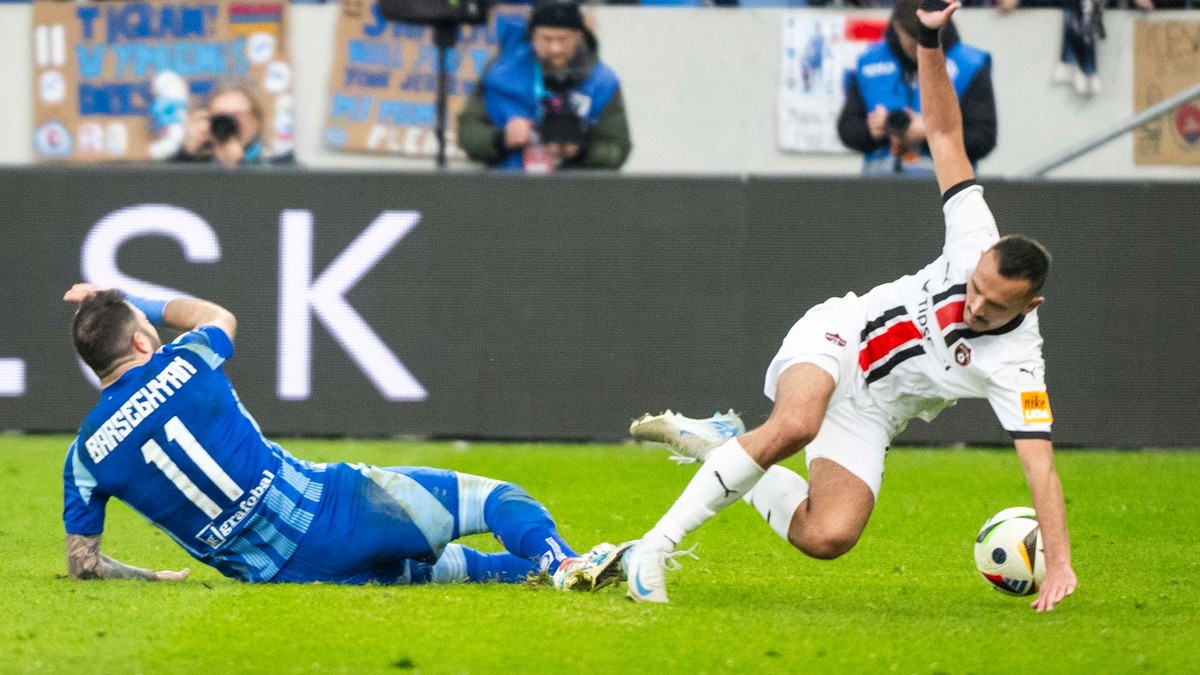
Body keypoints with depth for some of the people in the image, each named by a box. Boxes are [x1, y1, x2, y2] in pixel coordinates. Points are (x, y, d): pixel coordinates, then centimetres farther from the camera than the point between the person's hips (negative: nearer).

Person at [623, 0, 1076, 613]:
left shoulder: (1015, 366, -21)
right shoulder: (976, 243, -17)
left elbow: (1040, 467, -22)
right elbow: (944, 134, -13)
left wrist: (1058, 564, -31)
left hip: (870, 413, 2)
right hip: (834, 337, -2)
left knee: (827, 538, -20)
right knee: (796, 424, -38)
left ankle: (721, 445, 7)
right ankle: (656, 545, -31)